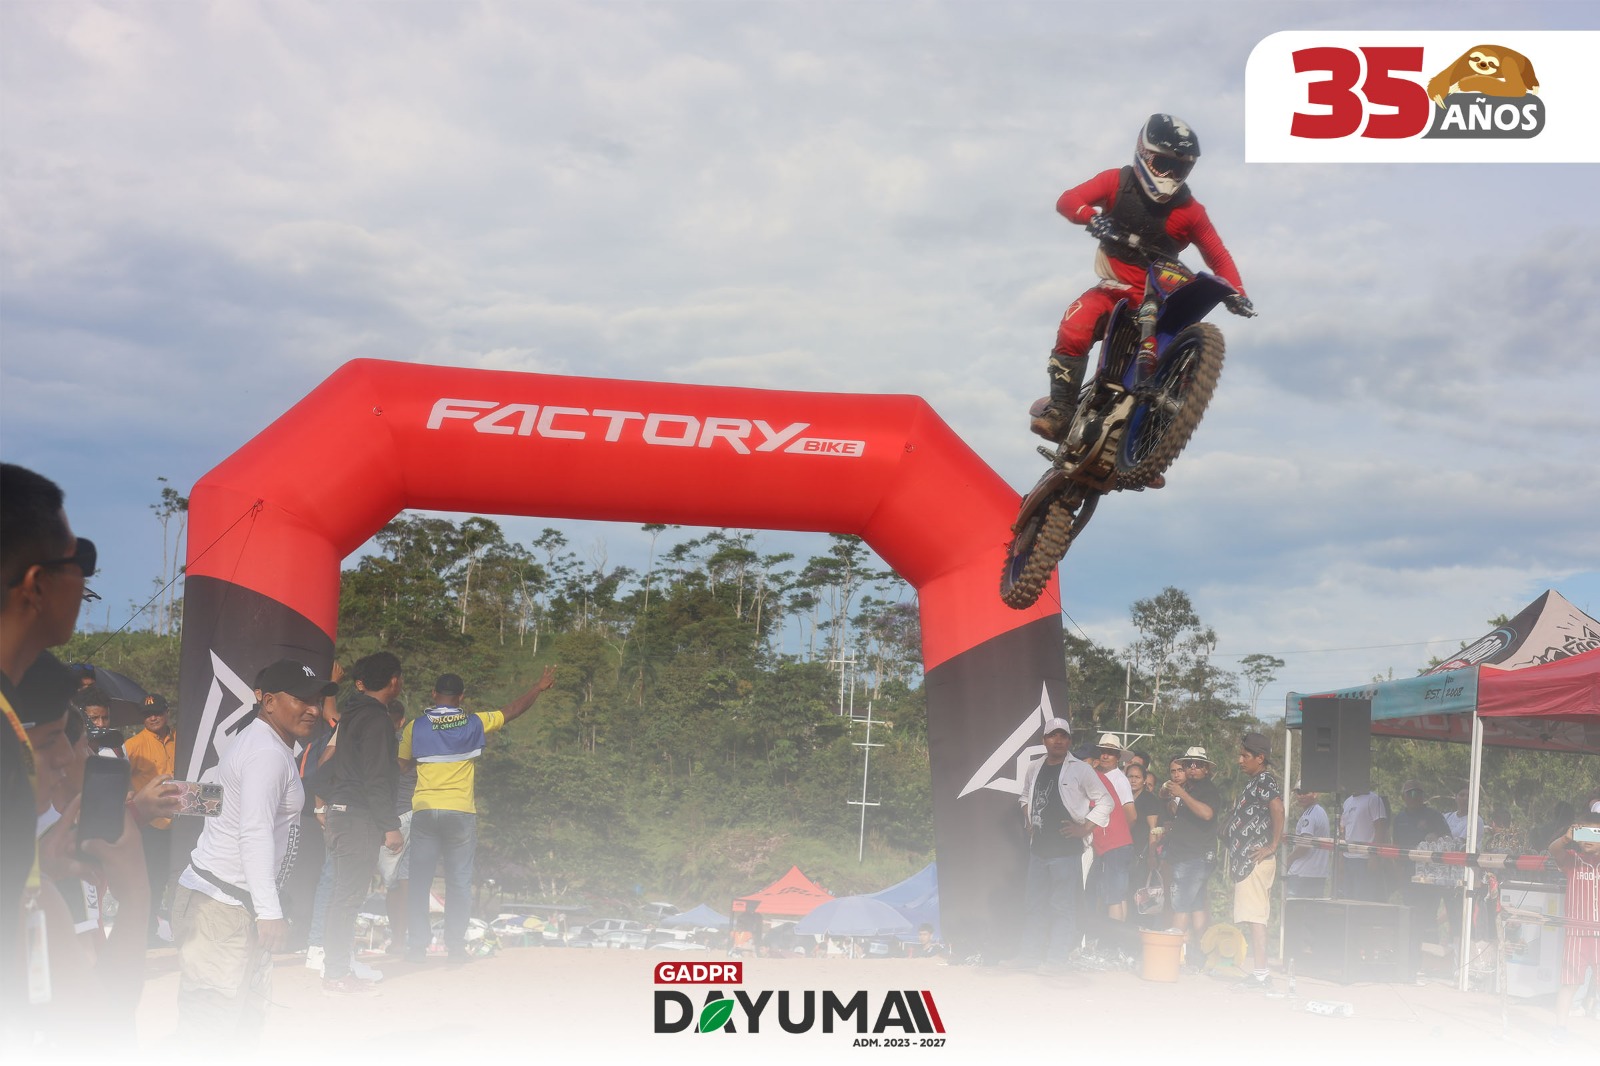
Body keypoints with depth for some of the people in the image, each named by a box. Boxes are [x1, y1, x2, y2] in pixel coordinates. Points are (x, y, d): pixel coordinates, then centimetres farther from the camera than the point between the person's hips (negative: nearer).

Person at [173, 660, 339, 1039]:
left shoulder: (262, 742, 18)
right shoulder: (268, 752, -15)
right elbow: (255, 833, -23)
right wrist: (270, 911, -26)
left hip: (240, 903, 11)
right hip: (220, 906, -11)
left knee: (250, 1007, 15)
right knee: (212, 1023, -10)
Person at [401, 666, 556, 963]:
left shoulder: (415, 726, 0)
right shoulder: (474, 723, 0)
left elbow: (401, 764, 10)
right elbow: (512, 711, 10)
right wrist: (539, 688, 23)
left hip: (424, 812, 0)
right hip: (461, 813, 0)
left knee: (420, 881, 6)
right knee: (459, 880, 7)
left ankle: (417, 945, 4)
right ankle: (456, 946, 5)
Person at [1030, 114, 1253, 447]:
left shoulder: (1189, 210, -1)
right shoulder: (1117, 182, -2)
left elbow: (1218, 256, 0)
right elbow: (1067, 200, -14)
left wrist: (1235, 293, -18)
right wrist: (1093, 218, -37)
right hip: (1114, 290, -1)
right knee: (1074, 329, -28)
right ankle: (1060, 408, -22)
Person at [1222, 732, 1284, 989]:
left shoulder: (1265, 779, -10)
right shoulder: (1254, 781, 21)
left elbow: (1277, 808, -26)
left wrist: (1273, 846, -22)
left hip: (1256, 859, -10)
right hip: (1246, 861, 10)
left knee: (1254, 917, -12)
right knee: (1252, 917, 11)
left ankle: (1260, 974, -14)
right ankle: (1258, 972, 13)